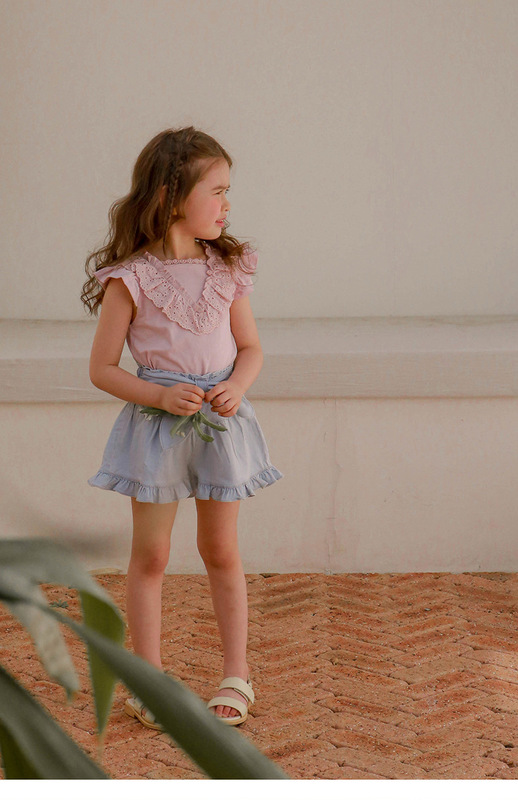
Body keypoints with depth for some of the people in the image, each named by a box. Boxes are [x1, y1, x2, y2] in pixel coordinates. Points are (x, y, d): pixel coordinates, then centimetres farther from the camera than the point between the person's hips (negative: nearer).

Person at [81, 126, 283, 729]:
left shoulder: (226, 269, 1)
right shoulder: (129, 278, -10)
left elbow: (251, 347, 9)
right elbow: (101, 368, -6)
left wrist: (236, 387, -11)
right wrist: (160, 396, -19)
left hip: (222, 423, 3)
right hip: (156, 427, -3)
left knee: (221, 550, 12)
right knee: (150, 554, 5)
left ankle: (236, 673, 23)